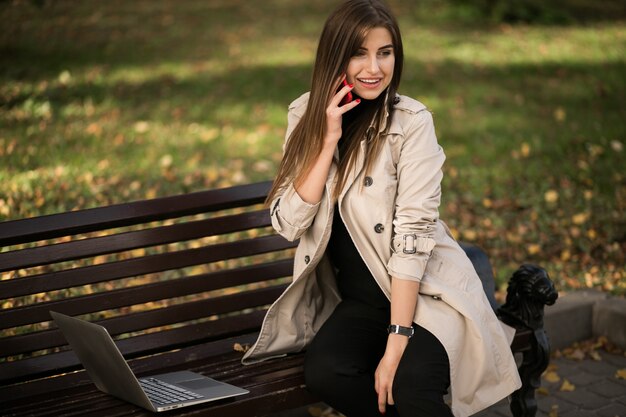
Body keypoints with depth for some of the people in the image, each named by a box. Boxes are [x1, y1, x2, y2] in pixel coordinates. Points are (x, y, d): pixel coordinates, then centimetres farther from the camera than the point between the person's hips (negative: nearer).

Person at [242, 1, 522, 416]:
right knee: (324, 371, -26)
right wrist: (329, 138, -17)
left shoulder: (412, 122, -12)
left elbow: (413, 230, -18)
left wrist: (396, 342, -24)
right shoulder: (307, 115, 1)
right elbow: (289, 223, -7)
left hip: (426, 291, -4)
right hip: (359, 298, 4)